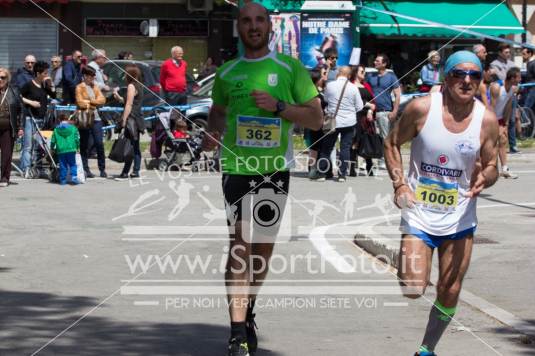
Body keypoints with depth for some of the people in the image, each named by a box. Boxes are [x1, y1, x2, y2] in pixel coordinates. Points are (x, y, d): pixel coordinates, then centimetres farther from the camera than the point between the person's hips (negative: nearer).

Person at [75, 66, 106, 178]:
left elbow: (102, 100, 5)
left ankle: (102, 169, 3)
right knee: (84, 146, 1)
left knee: (99, 144, -2)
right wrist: (94, 104, -7)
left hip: (96, 118, 4)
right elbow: (80, 102, -12)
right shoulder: (79, 87, -1)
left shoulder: (95, 87, 17)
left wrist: (91, 101, -9)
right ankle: (86, 170, 5)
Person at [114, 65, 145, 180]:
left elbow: (129, 105, -16)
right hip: (138, 119, 10)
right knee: (135, 147, 11)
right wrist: (118, 97, 16)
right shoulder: (139, 86, 17)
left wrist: (124, 120, -17)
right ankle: (136, 171, 13)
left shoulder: (131, 86, -10)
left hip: (131, 119, -10)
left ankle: (125, 172, -16)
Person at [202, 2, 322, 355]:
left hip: (276, 169, 1)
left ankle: (248, 313, 34)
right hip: (237, 167, 0)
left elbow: (316, 118, 0)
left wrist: (278, 106, -14)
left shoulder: (290, 68, 1)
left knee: (263, 246, 12)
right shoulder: (227, 72, 7)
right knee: (240, 245, -11)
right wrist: (212, 133, 1)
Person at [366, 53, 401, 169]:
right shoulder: (370, 76, 11)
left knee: (385, 137, 1)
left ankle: (382, 161, 6)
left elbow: (398, 95, 0)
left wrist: (394, 112, -8)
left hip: (385, 111, -3)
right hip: (371, 111, 3)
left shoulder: (391, 77, 3)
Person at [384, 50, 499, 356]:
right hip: (419, 214, -2)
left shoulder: (487, 120, -8)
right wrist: (399, 184, -12)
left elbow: (491, 167, 2)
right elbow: (392, 144, 1)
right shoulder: (422, 108, -13)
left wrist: (485, 178, -21)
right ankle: (408, 265, 24)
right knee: (413, 289, -12)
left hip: (460, 219, 2)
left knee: (450, 292, 5)